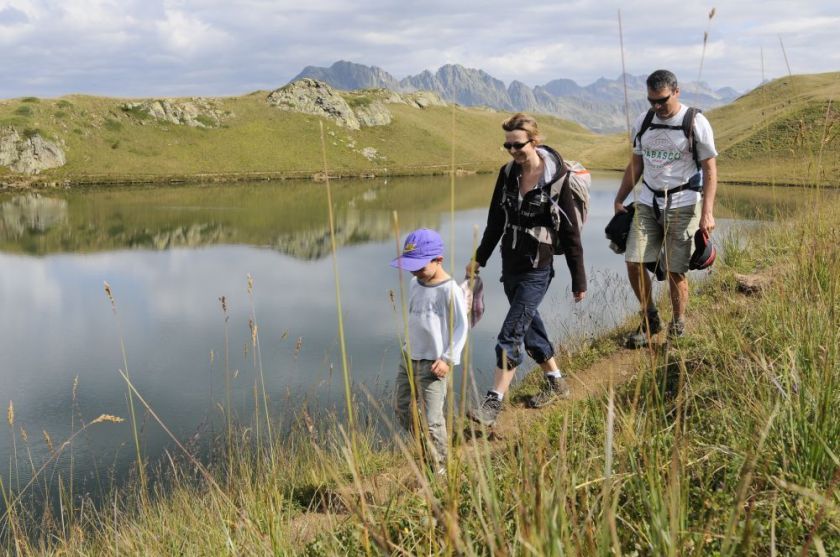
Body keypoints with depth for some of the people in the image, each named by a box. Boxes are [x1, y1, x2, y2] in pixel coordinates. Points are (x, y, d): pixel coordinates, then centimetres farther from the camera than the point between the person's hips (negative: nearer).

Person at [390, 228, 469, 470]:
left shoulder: (450, 290, -17)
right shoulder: (415, 284, 7)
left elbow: (461, 327, -13)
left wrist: (448, 359, -17)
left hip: (433, 365, -8)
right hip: (408, 359, 8)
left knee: (431, 421, -3)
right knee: (403, 412, 15)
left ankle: (439, 469, 14)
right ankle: (426, 450, 33)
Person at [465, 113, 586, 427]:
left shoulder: (556, 179, -15)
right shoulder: (508, 174, 3)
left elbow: (571, 233, -11)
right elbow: (496, 221, 14)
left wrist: (579, 280, -8)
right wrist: (479, 258, 17)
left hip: (537, 270, -7)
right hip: (510, 267, 7)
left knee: (511, 334, -10)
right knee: (529, 326, 18)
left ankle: (493, 404, -7)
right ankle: (555, 382, 36)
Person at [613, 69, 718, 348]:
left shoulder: (695, 123, -7)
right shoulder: (643, 122, 8)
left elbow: (710, 170, -6)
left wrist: (707, 213, -15)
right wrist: (619, 200, 14)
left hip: (682, 205, -4)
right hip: (647, 202, 4)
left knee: (675, 271, -4)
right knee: (634, 262, -5)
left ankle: (677, 328, 16)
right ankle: (650, 319, 16)